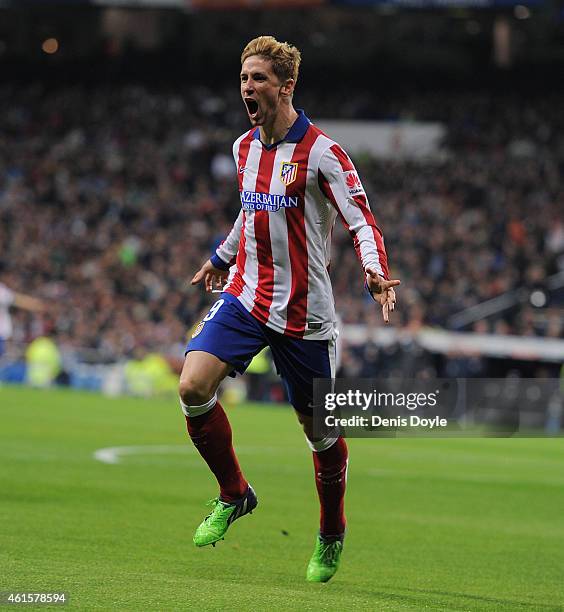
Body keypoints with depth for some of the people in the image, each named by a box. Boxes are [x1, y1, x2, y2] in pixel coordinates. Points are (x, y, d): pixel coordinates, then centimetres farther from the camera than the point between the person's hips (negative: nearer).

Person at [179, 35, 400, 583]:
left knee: (320, 430, 4)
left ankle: (331, 537, 27)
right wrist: (222, 257, 40)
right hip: (245, 294, 5)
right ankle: (233, 495, 4)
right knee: (193, 386, -17)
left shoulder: (321, 153, -11)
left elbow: (362, 221, -14)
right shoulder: (244, 148, 9)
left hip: (304, 311, -5)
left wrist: (374, 272, -33)